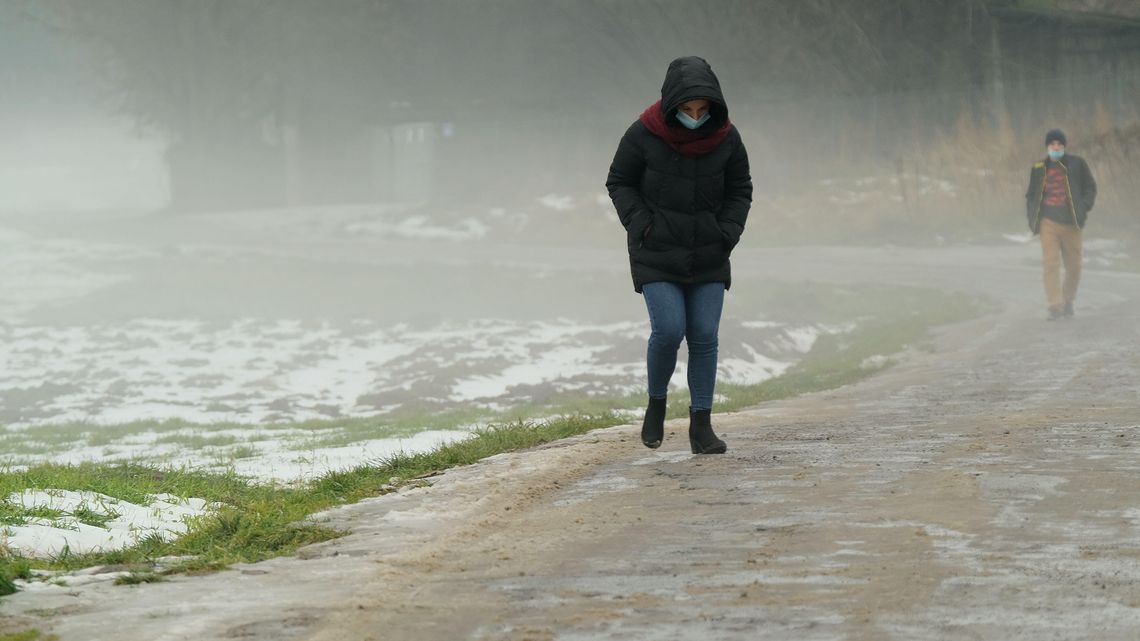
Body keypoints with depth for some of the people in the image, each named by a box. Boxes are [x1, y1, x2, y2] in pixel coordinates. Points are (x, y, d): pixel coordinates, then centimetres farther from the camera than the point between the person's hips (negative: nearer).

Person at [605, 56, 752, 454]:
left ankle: (701, 426, 5)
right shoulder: (644, 134, -12)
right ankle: (656, 403, 11)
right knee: (668, 330, -15)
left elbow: (740, 190, 7)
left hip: (708, 256, 2)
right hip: (657, 254, -2)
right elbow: (619, 183, 0)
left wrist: (729, 231, -8)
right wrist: (640, 224, -13)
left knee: (704, 336, -2)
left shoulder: (725, 137, -5)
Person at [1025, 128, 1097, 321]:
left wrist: (1084, 208, -4)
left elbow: (1091, 187, 9)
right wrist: (1032, 218, 4)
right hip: (1048, 222, 0)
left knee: (1073, 266, 6)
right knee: (1050, 263, -12)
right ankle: (1055, 306, -13)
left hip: (1070, 223, 0)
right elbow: (1031, 195, 16)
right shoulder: (1038, 169, 7)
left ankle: (1068, 302, 28)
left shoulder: (1077, 164, 3)